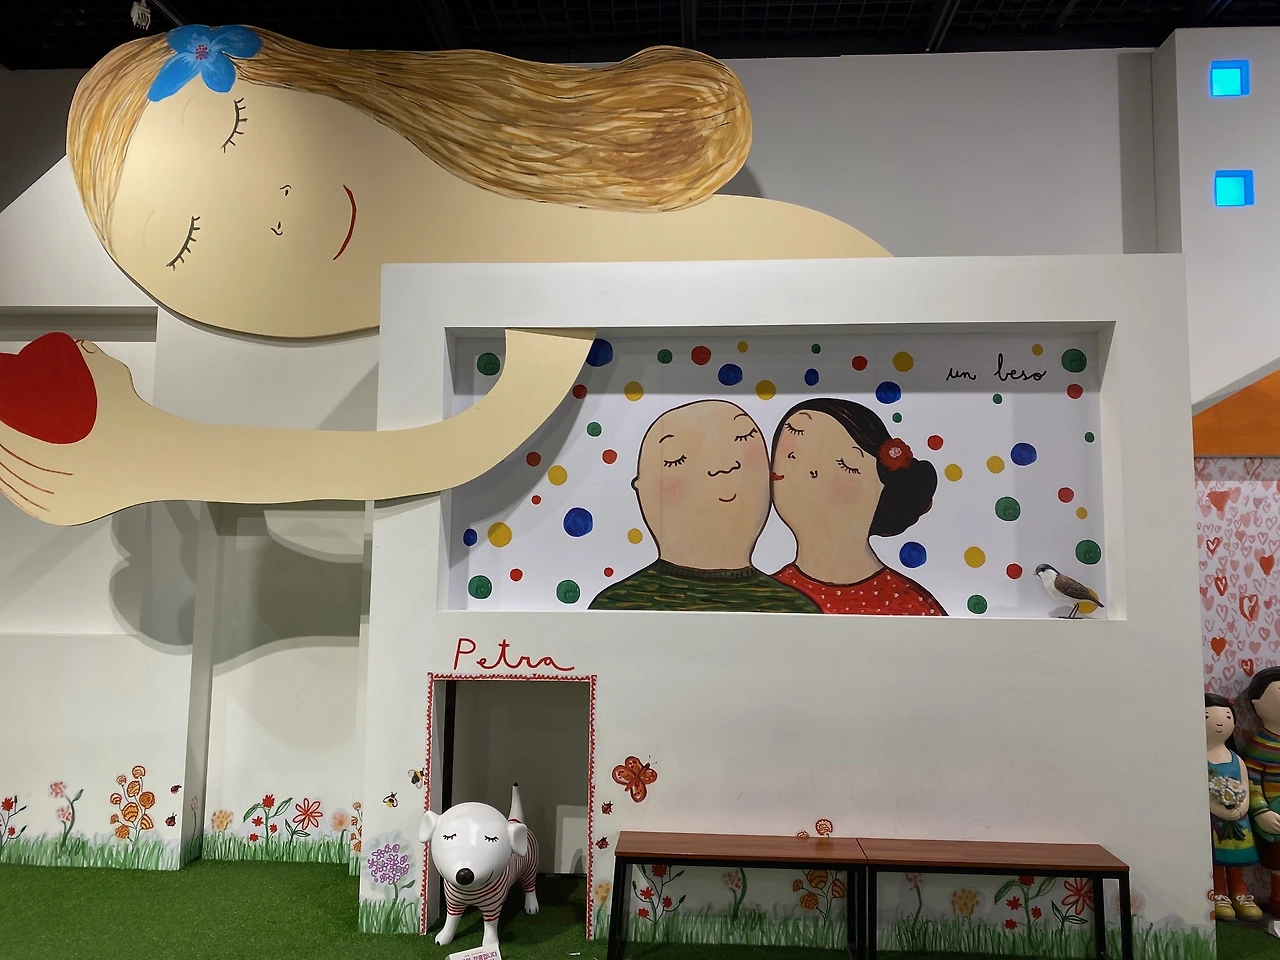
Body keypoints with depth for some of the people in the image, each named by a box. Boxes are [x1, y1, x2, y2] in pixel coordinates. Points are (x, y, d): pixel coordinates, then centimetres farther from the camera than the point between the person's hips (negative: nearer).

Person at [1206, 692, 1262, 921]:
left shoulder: (1236, 759, 7)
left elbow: (1246, 789, 3)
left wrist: (1241, 808, -14)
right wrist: (1220, 810, -23)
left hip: (1238, 819, 5)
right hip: (1211, 819, -5)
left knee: (1236, 859, 13)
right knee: (1215, 859, 2)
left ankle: (1239, 895, 25)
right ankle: (1219, 896, 13)